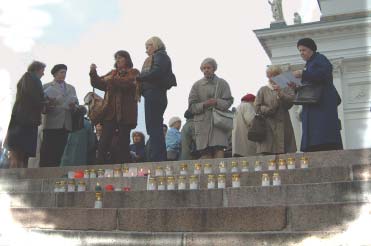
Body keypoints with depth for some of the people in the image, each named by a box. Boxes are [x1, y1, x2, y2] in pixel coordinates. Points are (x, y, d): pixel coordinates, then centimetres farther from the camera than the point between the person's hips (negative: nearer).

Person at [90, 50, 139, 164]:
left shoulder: (133, 72, 9)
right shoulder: (113, 73, 24)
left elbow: (128, 82, -12)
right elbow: (98, 83, 20)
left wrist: (112, 79, -12)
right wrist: (93, 72, 5)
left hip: (125, 114, -4)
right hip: (110, 113, 4)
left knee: (122, 143, -5)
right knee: (103, 144, -5)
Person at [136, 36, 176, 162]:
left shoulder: (160, 56, -1)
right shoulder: (155, 58, 28)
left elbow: (156, 72, -18)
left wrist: (138, 77, -11)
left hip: (154, 94, -10)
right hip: (154, 96, 10)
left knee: (153, 127, -13)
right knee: (156, 128, 9)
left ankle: (157, 158, -16)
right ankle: (161, 158, 12)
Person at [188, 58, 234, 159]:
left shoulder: (222, 83, 12)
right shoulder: (197, 85, 12)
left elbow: (229, 101, 4)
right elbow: (192, 106, 5)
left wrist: (217, 102, -14)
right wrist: (204, 104, -12)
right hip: (203, 123, 1)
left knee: (219, 149, -15)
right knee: (205, 153, -4)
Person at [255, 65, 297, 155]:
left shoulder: (286, 89, 17)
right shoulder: (263, 90, 13)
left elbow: (291, 100, -2)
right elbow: (257, 108, 5)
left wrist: (280, 93, -15)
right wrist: (271, 109, -6)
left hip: (283, 127, 2)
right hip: (268, 127, -1)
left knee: (283, 157, -6)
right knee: (267, 153, -12)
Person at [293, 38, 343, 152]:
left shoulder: (320, 58, 5)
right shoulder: (309, 64, 28)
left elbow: (325, 72, -15)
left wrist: (303, 74, -16)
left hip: (323, 103, -8)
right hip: (312, 105, 8)